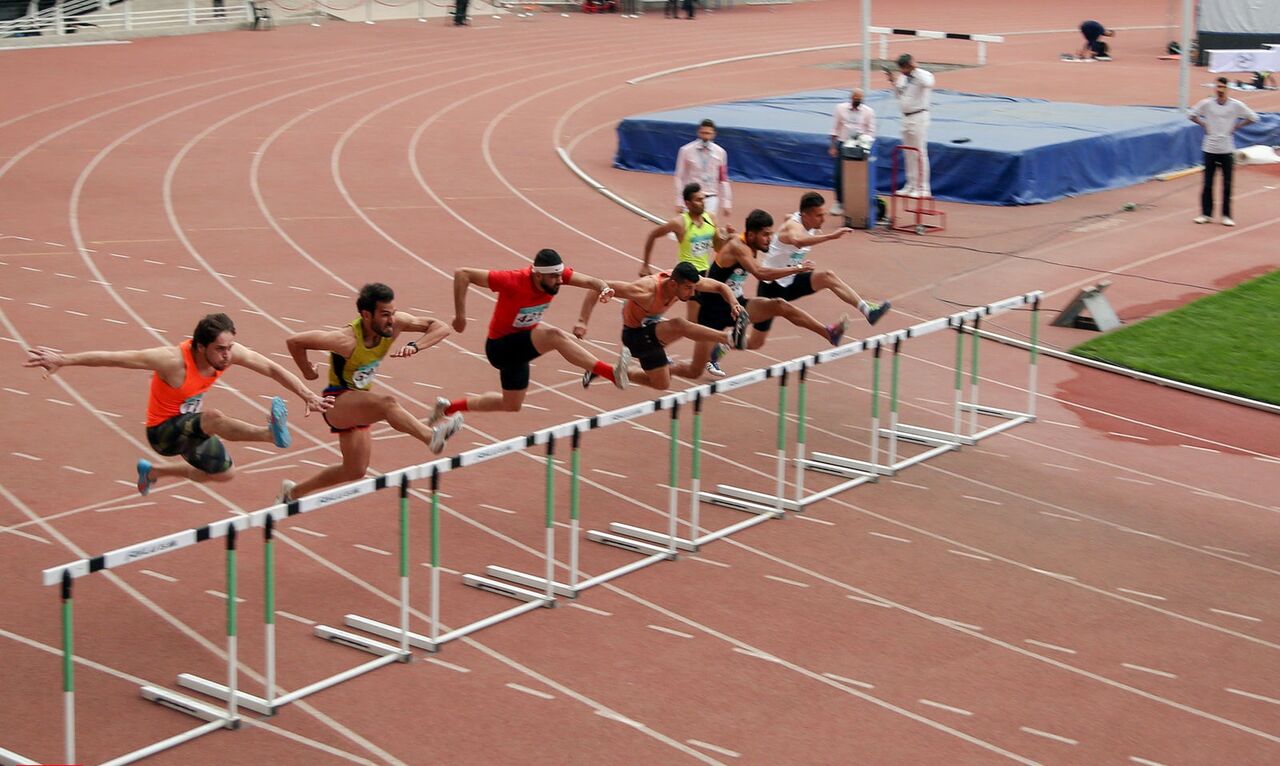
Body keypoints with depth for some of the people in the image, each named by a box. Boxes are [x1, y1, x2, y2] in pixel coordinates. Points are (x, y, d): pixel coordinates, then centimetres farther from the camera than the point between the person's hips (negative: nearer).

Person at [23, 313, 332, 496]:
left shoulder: (229, 351, -20)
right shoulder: (174, 361, -37)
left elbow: (271, 368, -10)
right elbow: (114, 357, -37)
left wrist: (308, 395, -14)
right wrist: (63, 360, -41)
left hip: (190, 424, 8)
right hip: (164, 431, -8)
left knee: (222, 473, 25)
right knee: (214, 418, -36)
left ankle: (153, 471, 42)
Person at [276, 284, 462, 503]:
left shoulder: (394, 323, -14)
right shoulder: (347, 340, -29)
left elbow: (440, 328, -11)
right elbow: (294, 341, -25)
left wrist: (415, 346, -28)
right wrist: (308, 373, -11)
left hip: (358, 406, 8)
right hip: (337, 404, -8)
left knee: (355, 471, 17)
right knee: (386, 403, -37)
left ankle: (292, 492, 33)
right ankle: (432, 436, -53)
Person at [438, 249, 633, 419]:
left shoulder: (556, 274, -14)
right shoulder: (513, 281, -31)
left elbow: (590, 281, -15)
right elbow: (462, 274, -28)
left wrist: (604, 289, -38)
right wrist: (460, 315, -28)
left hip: (521, 346, 8)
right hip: (500, 346, -8)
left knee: (512, 406, 20)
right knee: (555, 336, -31)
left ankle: (448, 407, 34)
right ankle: (613, 374, -38)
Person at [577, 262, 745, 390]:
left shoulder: (685, 281, -18)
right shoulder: (646, 290, -36)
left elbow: (720, 287, -3)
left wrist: (733, 304, -23)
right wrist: (583, 322, -42)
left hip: (651, 328, 8)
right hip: (636, 335, -8)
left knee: (662, 385, 15)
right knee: (679, 325, -35)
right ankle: (730, 338, -40)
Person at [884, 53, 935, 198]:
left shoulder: (922, 75, -14)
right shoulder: (902, 77, 9)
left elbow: (928, 83, -38)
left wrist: (915, 69, -29)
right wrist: (893, 82, 3)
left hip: (919, 118, -8)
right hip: (906, 117, 9)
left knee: (920, 153, -5)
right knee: (908, 154, 15)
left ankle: (923, 188, -1)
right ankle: (911, 185, 24)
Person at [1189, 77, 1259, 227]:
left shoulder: (1236, 105, -4)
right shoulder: (1206, 104, -3)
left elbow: (1253, 117, 5)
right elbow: (1193, 115, 11)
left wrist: (1236, 126, -1)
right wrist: (1204, 125, 1)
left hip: (1227, 149, -1)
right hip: (1209, 148, 1)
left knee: (1227, 184, 2)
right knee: (1207, 183, 4)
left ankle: (1226, 215, 10)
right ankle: (1206, 214, 14)